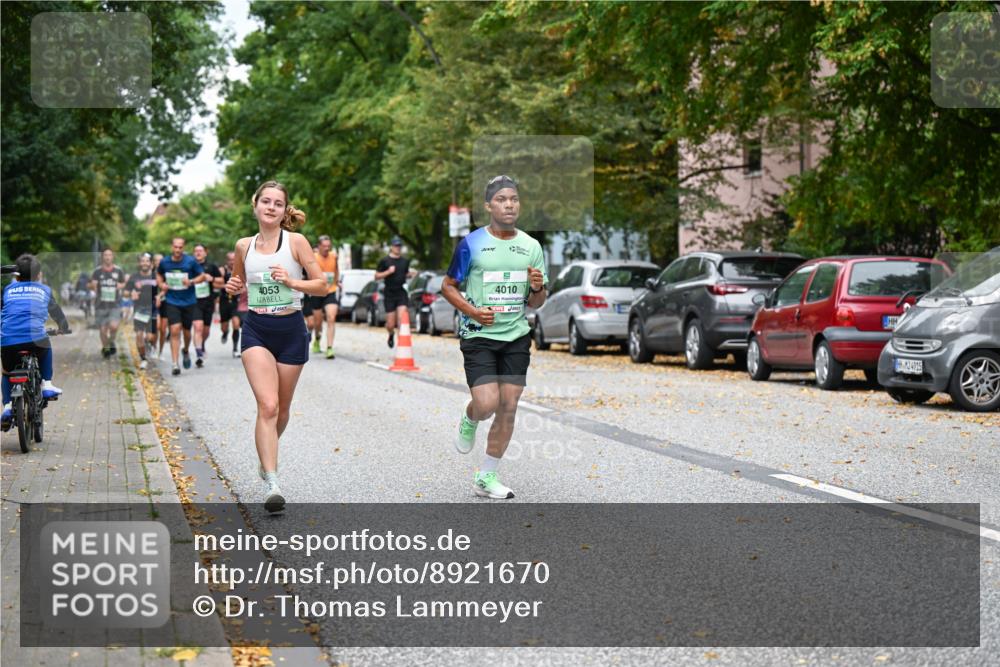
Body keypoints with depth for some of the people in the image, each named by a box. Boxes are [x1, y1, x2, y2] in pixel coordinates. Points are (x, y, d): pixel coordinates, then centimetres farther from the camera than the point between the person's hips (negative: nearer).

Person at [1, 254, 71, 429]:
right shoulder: (44, 290, 22)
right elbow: (56, 313, 35)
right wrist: (64, 328, 53)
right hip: (35, 338, -1)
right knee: (46, 346, 35)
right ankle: (46, 384, 24)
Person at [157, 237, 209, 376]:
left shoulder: (190, 261, -7)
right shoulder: (164, 262, 0)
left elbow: (203, 276, 1)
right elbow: (159, 275, 19)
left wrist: (191, 281, -17)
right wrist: (161, 284, -1)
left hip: (189, 302, 0)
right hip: (172, 302, 0)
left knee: (186, 330, 12)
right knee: (175, 331, -13)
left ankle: (186, 351, 45)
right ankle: (175, 364, -13)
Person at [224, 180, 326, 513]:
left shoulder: (296, 242, -3)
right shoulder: (244, 246, 6)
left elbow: (322, 285, -3)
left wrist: (291, 281, -18)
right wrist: (233, 288, 0)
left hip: (290, 329, 0)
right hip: (256, 330, 0)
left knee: (282, 408, 13)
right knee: (267, 406, -16)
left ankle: (266, 458, 41)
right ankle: (271, 483, -21)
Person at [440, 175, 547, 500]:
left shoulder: (531, 247, 7)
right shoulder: (471, 244, -4)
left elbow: (536, 303, 13)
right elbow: (448, 286, 3)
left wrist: (537, 289, -10)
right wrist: (471, 311, -13)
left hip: (516, 338, 4)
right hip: (478, 336, -4)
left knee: (508, 408, 2)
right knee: (487, 404, -16)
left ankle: (486, 478, 15)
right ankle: (468, 421, 22)